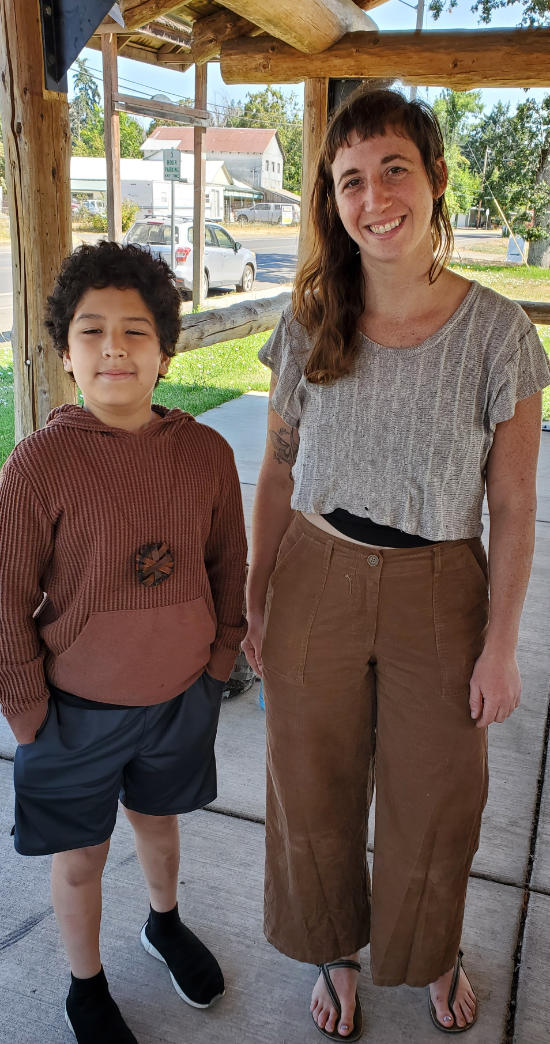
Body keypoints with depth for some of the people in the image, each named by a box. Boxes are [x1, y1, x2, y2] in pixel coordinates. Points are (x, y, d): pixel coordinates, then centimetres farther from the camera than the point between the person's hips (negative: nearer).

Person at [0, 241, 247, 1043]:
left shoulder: (206, 451, -11)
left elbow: (228, 566, 3)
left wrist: (219, 660, 3)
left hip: (181, 698, 3)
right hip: (77, 712, -2)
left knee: (158, 820, 27)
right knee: (80, 859, 17)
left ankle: (165, 923, 58)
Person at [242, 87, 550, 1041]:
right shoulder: (308, 325, -5)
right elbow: (277, 473, 3)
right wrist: (255, 603, 5)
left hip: (438, 594, -1)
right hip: (317, 583, 2)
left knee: (434, 801, 18)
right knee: (315, 794, 17)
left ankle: (430, 953, 51)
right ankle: (338, 951, 49)